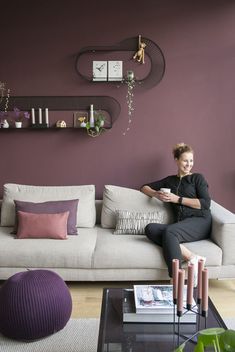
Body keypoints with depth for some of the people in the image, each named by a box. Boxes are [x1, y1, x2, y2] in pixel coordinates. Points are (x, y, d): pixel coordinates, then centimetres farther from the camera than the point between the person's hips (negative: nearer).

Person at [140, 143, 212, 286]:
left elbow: (206, 203, -3)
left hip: (200, 222, -4)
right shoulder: (170, 180, 21)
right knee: (150, 228, -26)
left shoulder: (198, 178, 10)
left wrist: (177, 199, -7)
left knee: (169, 231, -33)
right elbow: (144, 187, 24)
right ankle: (192, 257, -32)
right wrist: (156, 194, 1)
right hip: (181, 224, 4)